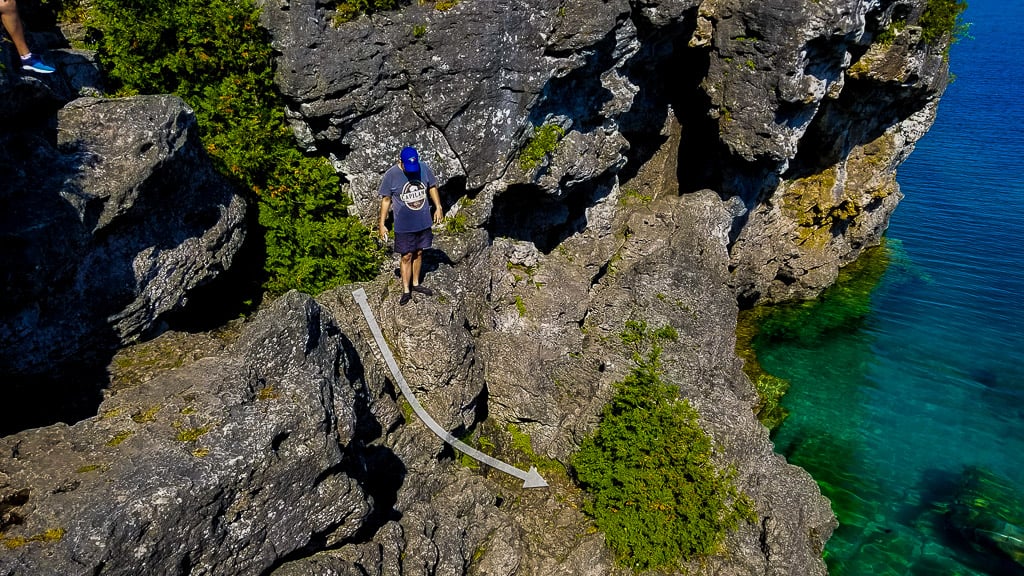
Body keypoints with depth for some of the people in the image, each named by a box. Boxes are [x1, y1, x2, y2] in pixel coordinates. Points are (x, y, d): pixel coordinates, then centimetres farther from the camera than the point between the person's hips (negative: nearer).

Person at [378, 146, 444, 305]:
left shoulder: (424, 168, -10)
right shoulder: (390, 175, -17)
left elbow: (432, 187, 8)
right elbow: (386, 200, -8)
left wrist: (438, 207, 4)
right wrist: (382, 224, -7)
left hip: (424, 222, 3)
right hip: (404, 225, -3)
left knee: (418, 253, 17)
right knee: (407, 256, 4)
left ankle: (415, 283, 36)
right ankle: (406, 291, 17)